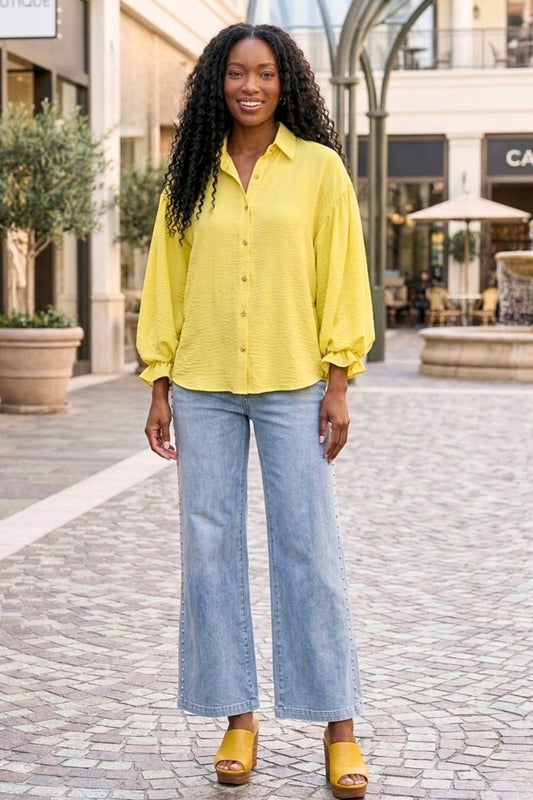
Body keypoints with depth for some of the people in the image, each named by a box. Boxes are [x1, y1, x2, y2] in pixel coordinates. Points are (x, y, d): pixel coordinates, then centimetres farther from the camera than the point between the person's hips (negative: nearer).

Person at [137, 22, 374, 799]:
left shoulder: (318, 167, 2)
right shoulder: (191, 176, 9)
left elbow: (341, 278, 0)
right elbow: (165, 283, 10)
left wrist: (338, 387, -5)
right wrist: (159, 389, 5)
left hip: (291, 386, -3)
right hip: (202, 388, 3)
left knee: (309, 548, -2)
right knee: (211, 546, 4)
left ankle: (339, 727, 7)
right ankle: (239, 719, 15)